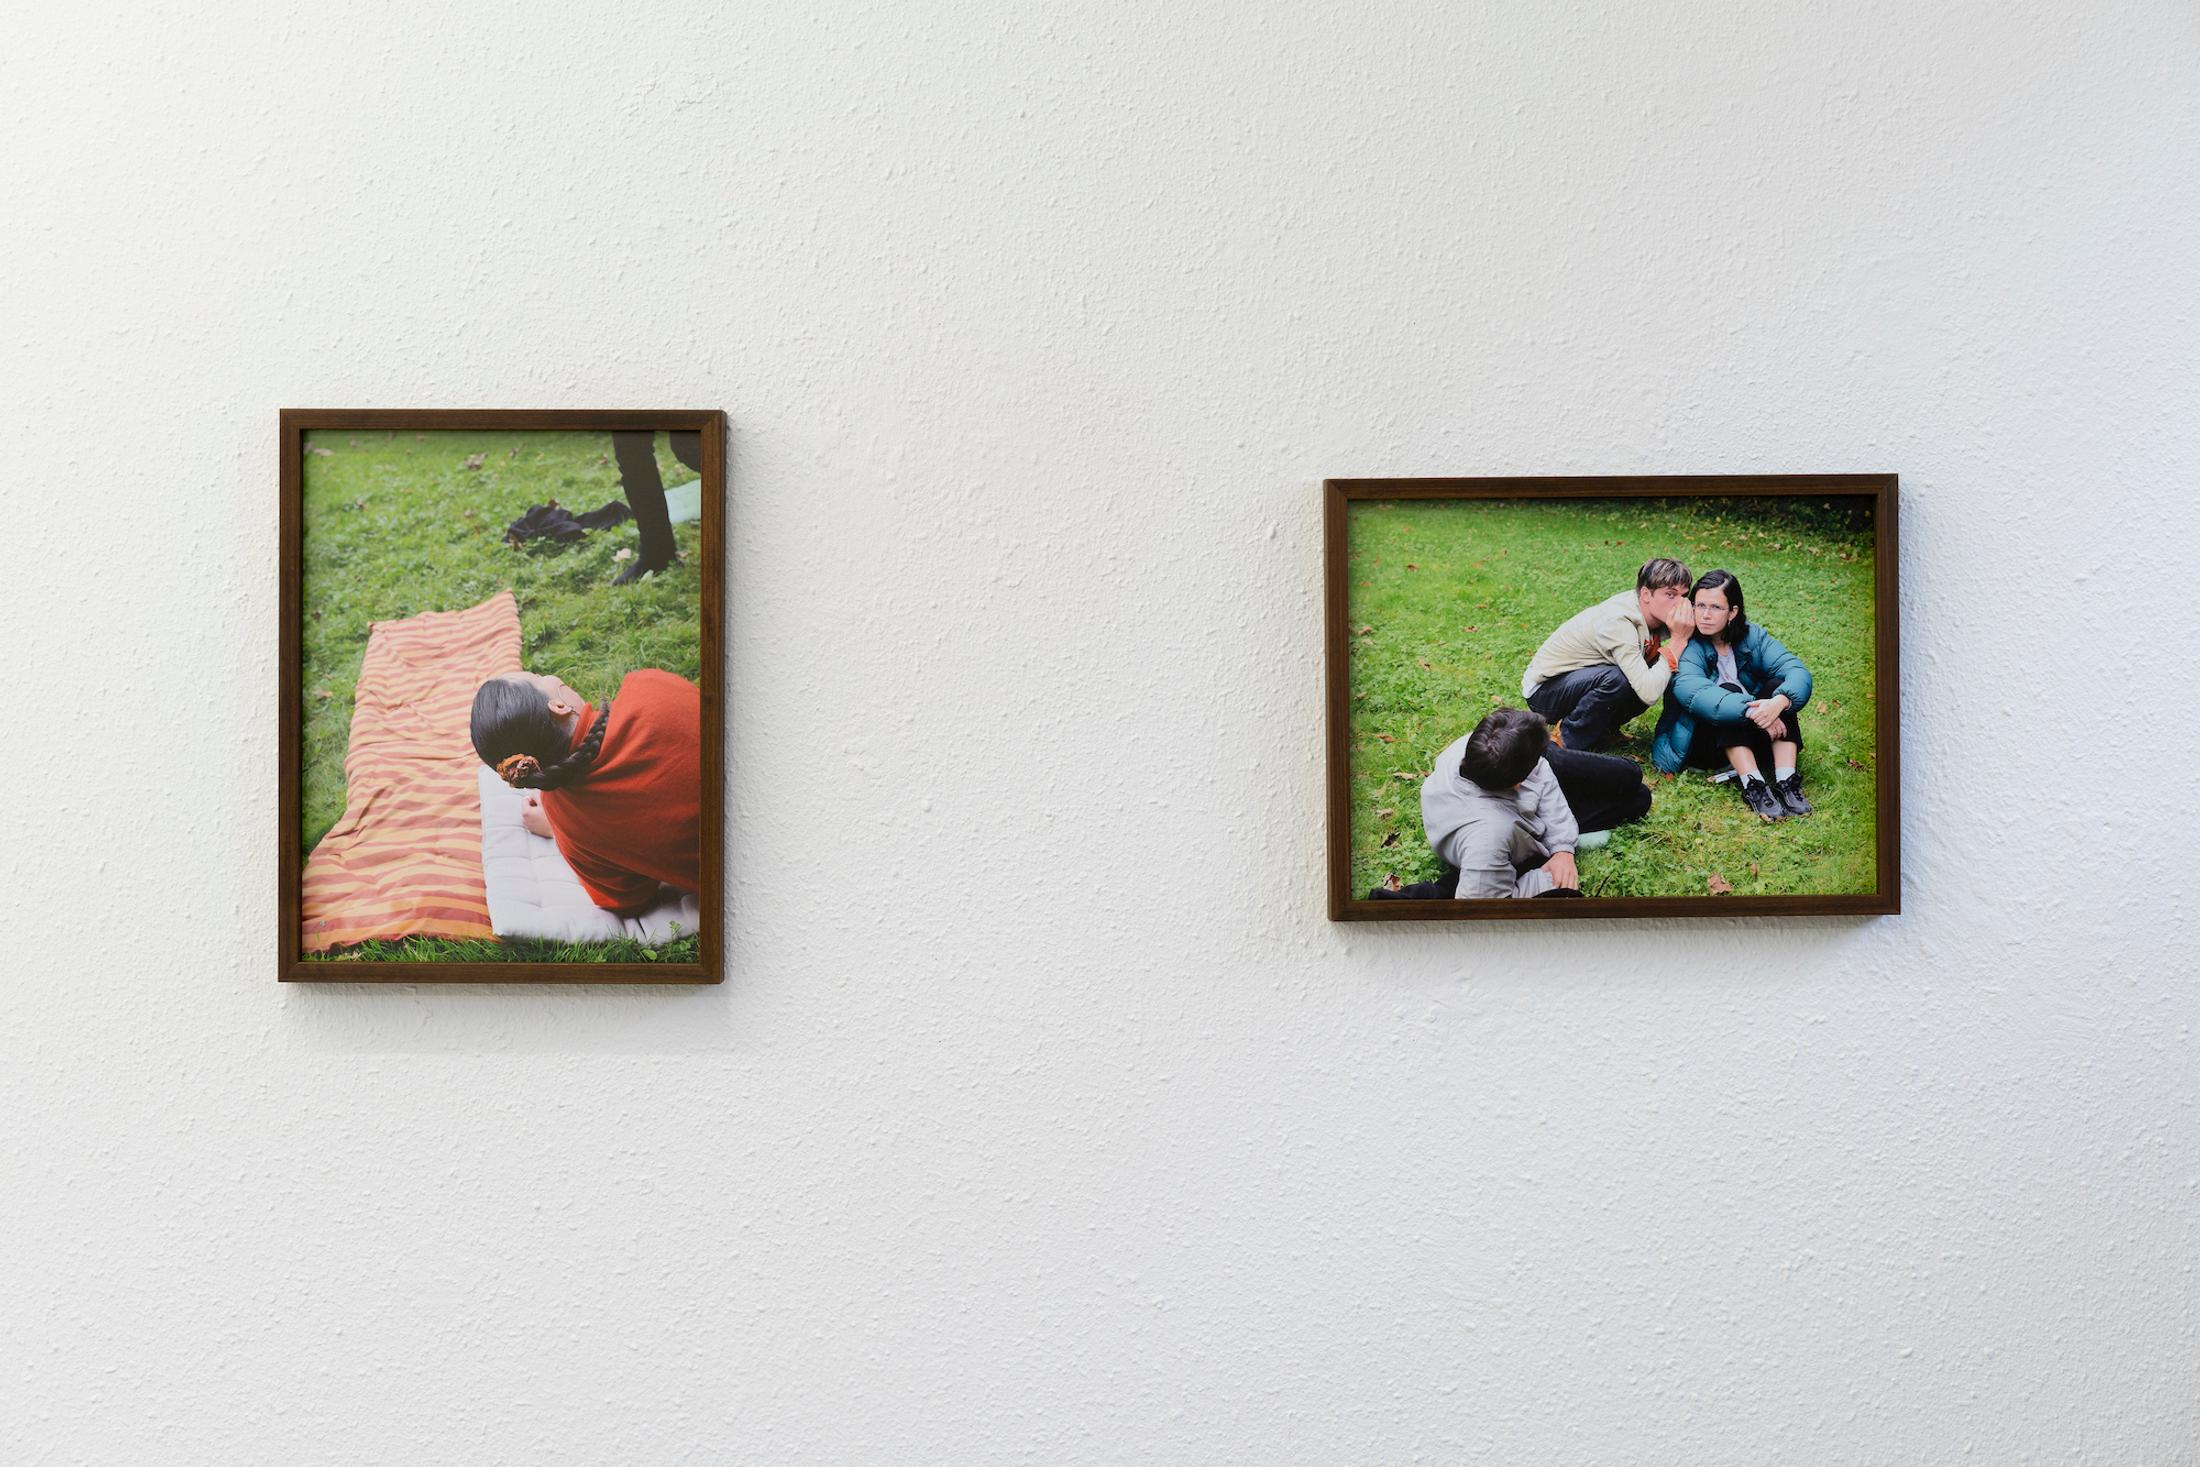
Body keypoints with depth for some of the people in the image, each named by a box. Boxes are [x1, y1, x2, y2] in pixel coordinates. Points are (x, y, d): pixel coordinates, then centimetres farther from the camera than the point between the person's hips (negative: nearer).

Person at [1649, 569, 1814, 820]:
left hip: (1753, 737, 4)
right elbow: (1693, 692, -35)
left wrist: (1779, 702, -40)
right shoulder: (1687, 647, -15)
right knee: (1727, 691, -29)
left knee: (1777, 685, -20)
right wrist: (1752, 711, -46)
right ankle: (1752, 785, -39)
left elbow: (1798, 671, -17)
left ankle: (1786, 780, -31)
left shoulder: (1751, 636, -3)